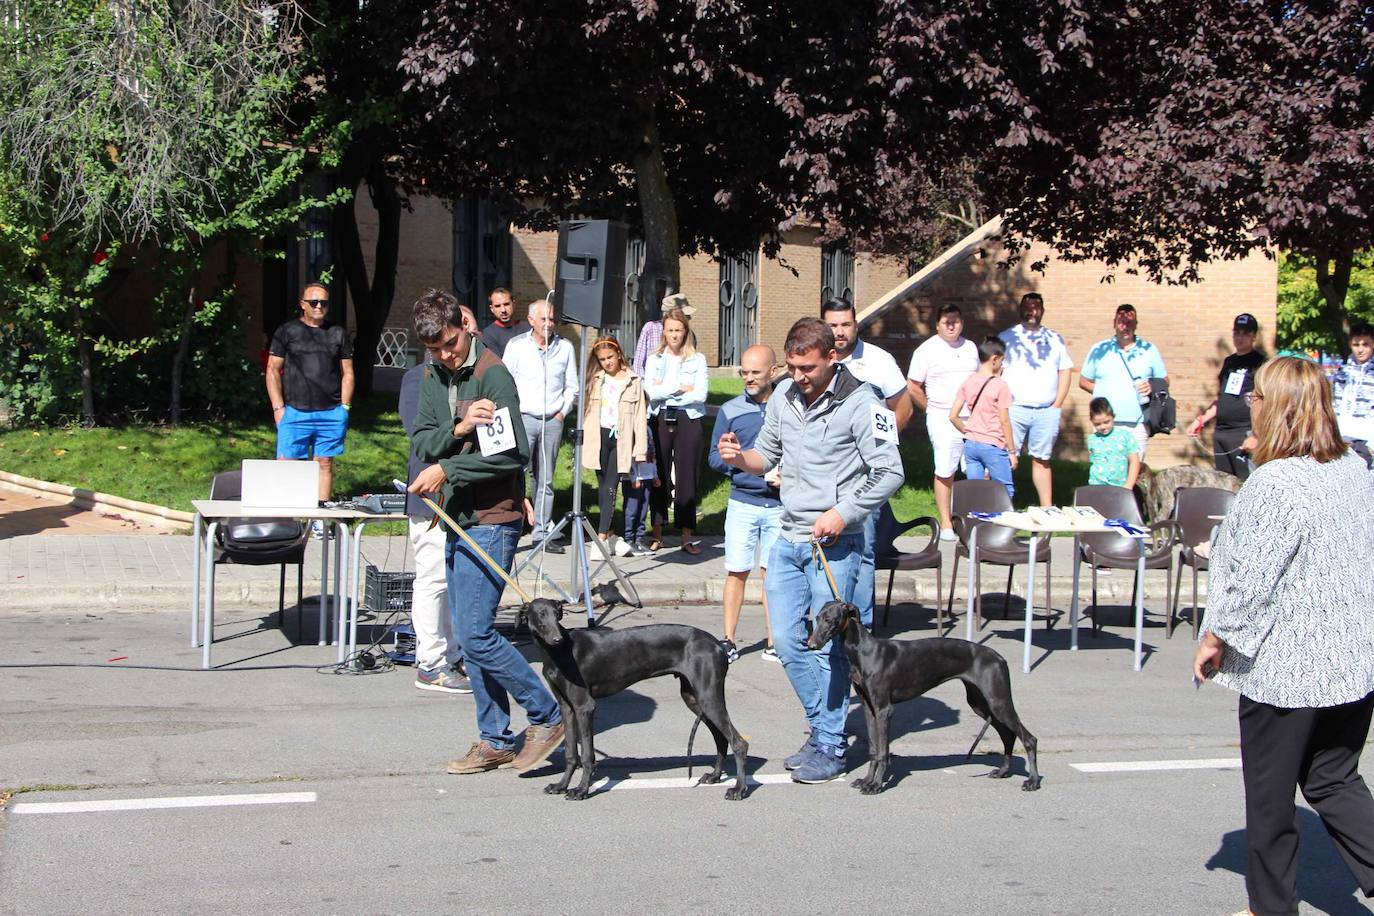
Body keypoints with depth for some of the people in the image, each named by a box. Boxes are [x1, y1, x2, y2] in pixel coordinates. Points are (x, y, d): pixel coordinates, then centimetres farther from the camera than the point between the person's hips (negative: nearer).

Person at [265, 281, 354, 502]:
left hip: (331, 413, 2)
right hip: (294, 412, -2)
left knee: (325, 465, 4)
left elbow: (347, 373, 15)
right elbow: (273, 370, 5)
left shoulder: (338, 334, 13)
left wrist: (345, 407, 5)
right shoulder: (287, 331, 6)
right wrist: (278, 408, -3)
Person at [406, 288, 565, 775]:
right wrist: (456, 429, -16)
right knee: (470, 633, 10)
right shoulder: (432, 375, 12)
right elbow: (422, 443, 4)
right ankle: (495, 740, 18)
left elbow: (513, 453, -20)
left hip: (490, 520, -8)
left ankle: (546, 717, 2)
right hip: (456, 519, 9)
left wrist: (446, 470, -19)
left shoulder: (492, 374, -13)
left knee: (475, 632, -12)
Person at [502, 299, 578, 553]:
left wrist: (563, 411, 5)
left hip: (553, 421, 2)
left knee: (545, 479, 5)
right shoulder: (516, 346, 3)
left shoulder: (565, 347, 9)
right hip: (523, 418, -2)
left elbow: (572, 387, 15)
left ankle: (542, 532, 9)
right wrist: (514, 412, -2)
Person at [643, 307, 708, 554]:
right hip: (660, 420, 1)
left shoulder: (697, 360, 5)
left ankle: (687, 538, 4)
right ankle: (657, 535, 12)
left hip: (688, 421, -1)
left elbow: (701, 394, -7)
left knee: (687, 478, -1)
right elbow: (651, 391, -5)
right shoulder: (654, 360, 9)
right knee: (659, 477, 4)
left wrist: (665, 392, -7)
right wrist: (681, 388, -9)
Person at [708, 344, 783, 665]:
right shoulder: (730, 411, 4)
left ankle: (774, 643, 13)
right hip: (742, 502, 0)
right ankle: (729, 641, 9)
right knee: (737, 573, 1)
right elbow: (714, 458, 5)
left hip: (780, 505, 0)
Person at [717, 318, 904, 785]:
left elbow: (890, 473, -12)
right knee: (788, 641, 8)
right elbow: (767, 456, 19)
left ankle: (831, 747, 9)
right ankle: (821, 727, 25)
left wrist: (844, 512, -20)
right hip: (789, 539, 7)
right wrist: (740, 457, -3)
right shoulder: (783, 399, 8)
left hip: (834, 545, -6)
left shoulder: (859, 403, -11)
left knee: (828, 646, -3)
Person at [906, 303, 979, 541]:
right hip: (943, 420, -4)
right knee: (945, 472, -3)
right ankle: (946, 524, 5)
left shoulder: (970, 347, 14)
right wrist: (932, 408, 1)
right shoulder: (927, 350, -1)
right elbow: (912, 387, 0)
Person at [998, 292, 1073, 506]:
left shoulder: (1055, 339, 14)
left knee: (1042, 460, 7)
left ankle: (1047, 508, 11)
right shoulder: (1007, 337, 7)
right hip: (1015, 409, -2)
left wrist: (1057, 404, 5)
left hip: (1047, 411, 2)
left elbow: (1065, 371, 14)